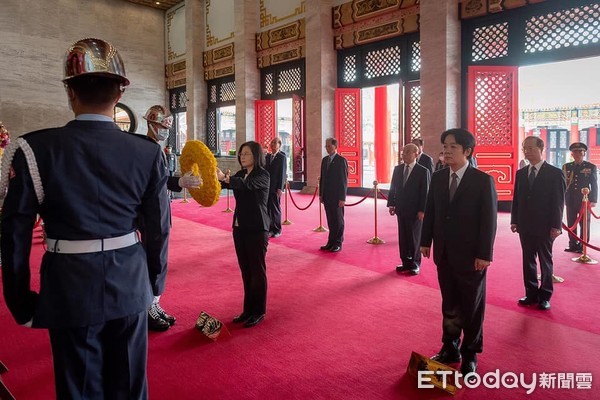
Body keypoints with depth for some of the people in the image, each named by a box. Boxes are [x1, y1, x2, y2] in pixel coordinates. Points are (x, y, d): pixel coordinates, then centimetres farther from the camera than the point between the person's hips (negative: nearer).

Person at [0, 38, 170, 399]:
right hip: (130, 285, 2)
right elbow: (159, 228, -2)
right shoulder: (149, 152, -7)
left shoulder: (35, 150, -11)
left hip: (70, 288, -1)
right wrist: (154, 283, 11)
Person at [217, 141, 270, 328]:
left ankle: (258, 312, 14)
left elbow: (246, 185, -29)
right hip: (240, 227, 7)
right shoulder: (240, 174, 11)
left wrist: (225, 178, -42)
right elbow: (223, 182, -3)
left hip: (257, 228, -7)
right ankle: (248, 309, 24)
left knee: (257, 270, 2)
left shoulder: (263, 175, -9)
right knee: (245, 270, 12)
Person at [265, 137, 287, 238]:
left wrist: (280, 188, -13)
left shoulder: (282, 157, -5)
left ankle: (277, 230, 14)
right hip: (267, 187, 5)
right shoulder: (268, 156, 12)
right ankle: (270, 228, 15)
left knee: (276, 208, 3)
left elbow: (282, 173, -9)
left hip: (275, 188, -5)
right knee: (268, 208, 6)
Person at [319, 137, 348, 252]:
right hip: (327, 196, 6)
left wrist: (342, 198, -14)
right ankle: (331, 242, 19)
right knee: (330, 220, 10)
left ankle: (338, 243, 13)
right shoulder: (324, 160, 12)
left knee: (338, 220, 4)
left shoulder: (341, 160, -8)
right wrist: (321, 194, 12)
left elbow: (344, 180, -11)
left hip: (337, 197, -6)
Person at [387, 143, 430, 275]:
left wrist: (422, 210, -13)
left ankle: (415, 264, 18)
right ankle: (406, 262, 20)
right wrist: (391, 204, 4)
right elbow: (393, 188, 11)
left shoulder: (423, 171, -7)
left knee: (415, 238, 6)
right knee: (403, 237, 9)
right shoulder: (397, 169, 8)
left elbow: (425, 192, -9)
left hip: (415, 211, -5)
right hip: (401, 209, 5)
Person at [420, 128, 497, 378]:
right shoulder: (437, 178, 4)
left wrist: (484, 254, -14)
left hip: (471, 256, -4)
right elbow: (430, 212, 9)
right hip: (444, 254, 4)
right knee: (449, 305, 15)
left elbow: (489, 219, -11)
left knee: (472, 307, 11)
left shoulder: (483, 181, -10)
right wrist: (426, 241, 6)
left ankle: (469, 355, 26)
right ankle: (450, 349, 29)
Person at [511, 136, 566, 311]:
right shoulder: (521, 173, 8)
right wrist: (514, 221, 4)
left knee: (545, 261, 8)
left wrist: (556, 226, -12)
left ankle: (545, 296, 18)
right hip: (525, 226, 4)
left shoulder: (555, 173, -5)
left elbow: (559, 201, -8)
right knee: (528, 260, 10)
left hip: (544, 227, -4)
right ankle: (531, 294, 20)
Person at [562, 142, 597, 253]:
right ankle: (573, 245, 15)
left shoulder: (591, 167, 2)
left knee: (584, 224, 4)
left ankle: (582, 246, 13)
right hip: (570, 201, 2)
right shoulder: (566, 167, 8)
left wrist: (593, 200, -5)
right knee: (571, 224, 6)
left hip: (585, 200, -2)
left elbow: (594, 185, 1)